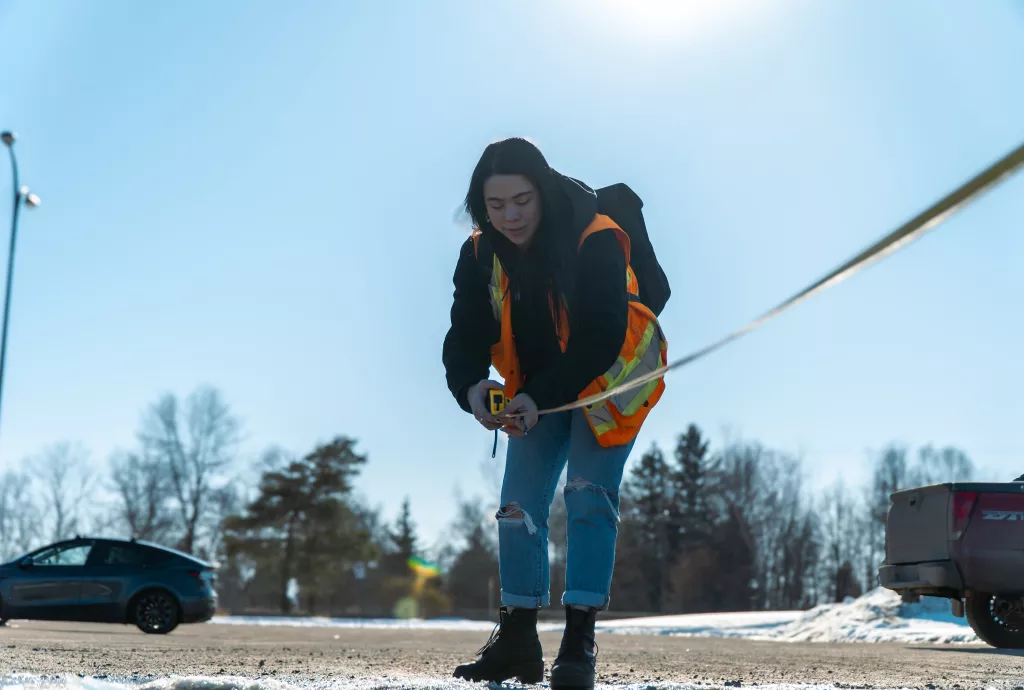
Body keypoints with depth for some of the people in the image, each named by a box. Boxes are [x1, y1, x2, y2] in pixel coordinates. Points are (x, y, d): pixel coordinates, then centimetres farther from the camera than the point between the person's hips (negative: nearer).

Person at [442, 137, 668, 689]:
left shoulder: (596, 241, -27)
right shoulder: (481, 253, -11)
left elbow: (601, 338, -30)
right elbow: (467, 333, -13)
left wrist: (542, 396, -40)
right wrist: (470, 386, -36)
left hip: (607, 383, -5)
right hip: (536, 393, 5)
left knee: (589, 495, -14)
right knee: (520, 503, 2)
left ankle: (579, 642, -8)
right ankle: (517, 641, 13)